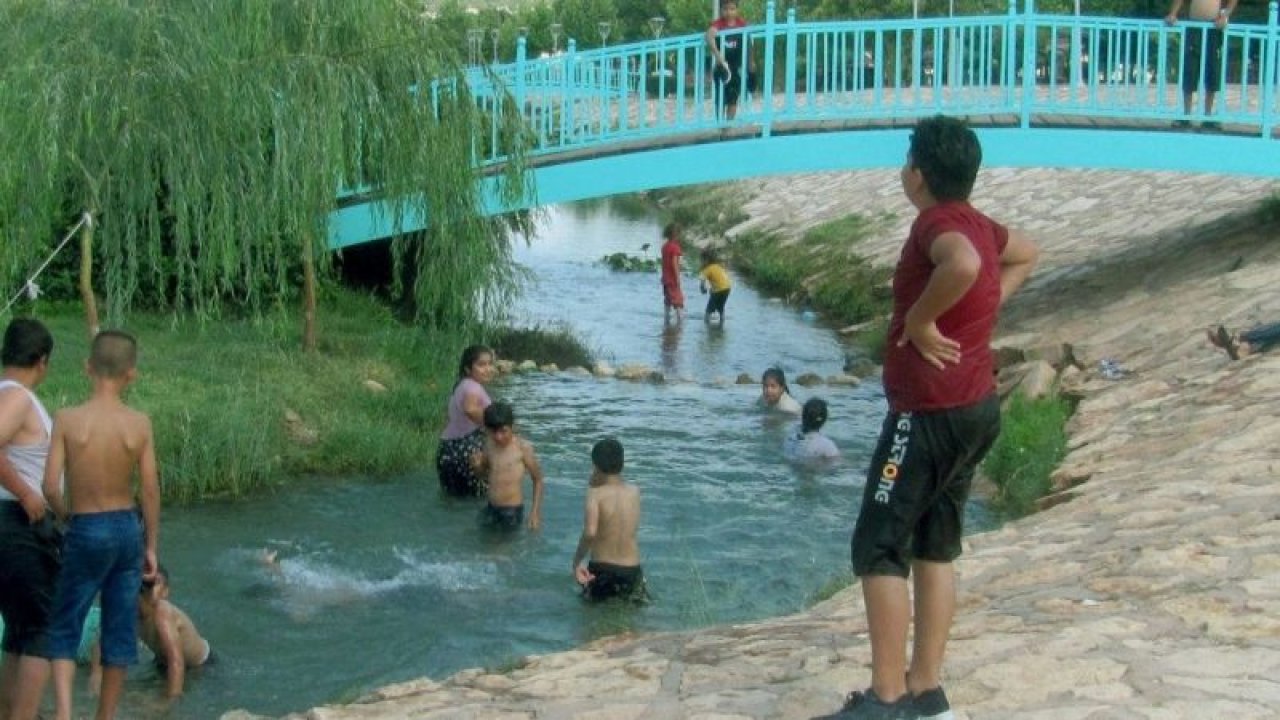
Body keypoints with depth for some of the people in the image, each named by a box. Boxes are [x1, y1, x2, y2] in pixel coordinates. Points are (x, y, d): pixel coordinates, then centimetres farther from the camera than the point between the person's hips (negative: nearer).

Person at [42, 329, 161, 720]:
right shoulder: (140, 423, -9)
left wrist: (65, 515, 7)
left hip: (86, 532, -2)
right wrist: (151, 546, 5)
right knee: (119, 631, 13)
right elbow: (151, 490, -6)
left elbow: (51, 487, -15)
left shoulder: (67, 419, -14)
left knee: (64, 629, 12)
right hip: (128, 528, 2)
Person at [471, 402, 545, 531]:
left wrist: (535, 511, -6)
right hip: (491, 509, 5)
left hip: (512, 511, -5)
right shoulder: (489, 445, 3)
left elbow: (537, 479, -3)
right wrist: (478, 465, -4)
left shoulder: (522, 447, -11)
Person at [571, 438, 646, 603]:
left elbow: (590, 533, -26)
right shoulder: (634, 492, 1)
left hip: (601, 569, -2)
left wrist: (576, 561, -14)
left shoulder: (596, 493, -12)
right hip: (631, 569, 2)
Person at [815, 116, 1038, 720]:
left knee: (878, 550, -5)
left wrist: (919, 319, -26)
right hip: (976, 407, 10)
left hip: (931, 414, -10)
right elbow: (1027, 256, 32)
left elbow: (964, 266, -41)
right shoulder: (978, 225, 10)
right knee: (935, 547, 15)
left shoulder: (937, 224, -17)